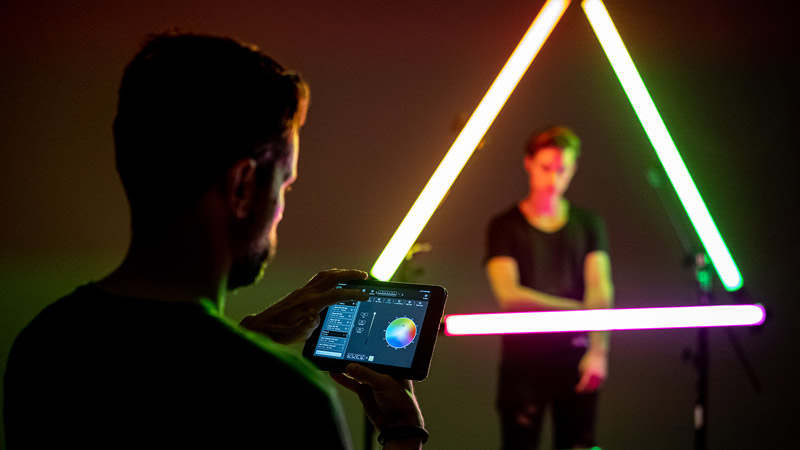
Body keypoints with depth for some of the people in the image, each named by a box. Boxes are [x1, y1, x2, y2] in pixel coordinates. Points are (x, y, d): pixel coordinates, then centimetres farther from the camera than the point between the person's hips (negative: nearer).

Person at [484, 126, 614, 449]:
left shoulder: (588, 224, 12)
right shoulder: (505, 226, 5)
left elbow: (601, 290, 0)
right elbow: (508, 294, -7)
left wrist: (598, 350, -15)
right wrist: (576, 309, -13)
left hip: (575, 361, 2)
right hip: (523, 361, -2)